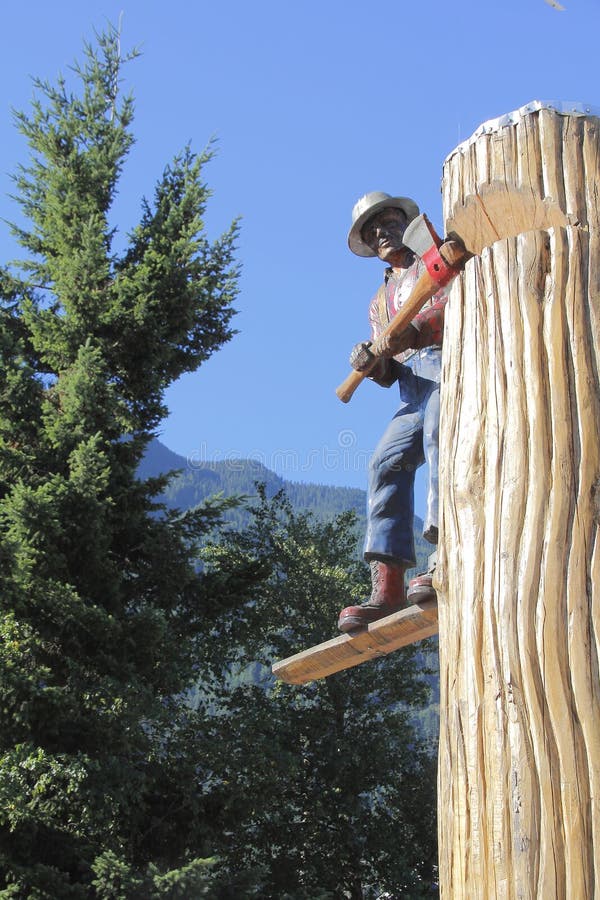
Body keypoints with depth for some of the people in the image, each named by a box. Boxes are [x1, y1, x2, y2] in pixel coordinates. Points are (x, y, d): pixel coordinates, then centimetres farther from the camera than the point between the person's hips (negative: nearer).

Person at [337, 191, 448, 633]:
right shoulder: (380, 301, 33)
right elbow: (390, 373, 23)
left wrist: (413, 332, -20)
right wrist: (370, 362, -1)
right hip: (415, 392, 6)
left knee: (439, 432, -32)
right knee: (387, 464, -12)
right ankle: (387, 589, -20)